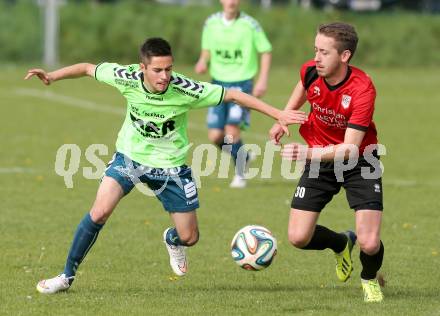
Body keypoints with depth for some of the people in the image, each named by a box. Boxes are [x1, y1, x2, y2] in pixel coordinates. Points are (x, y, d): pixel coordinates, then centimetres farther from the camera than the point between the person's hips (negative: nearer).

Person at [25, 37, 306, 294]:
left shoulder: (185, 90, -27)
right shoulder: (128, 78, -23)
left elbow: (234, 96, -20)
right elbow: (89, 69, -5)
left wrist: (279, 115, -22)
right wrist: (52, 76, -16)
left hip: (170, 166, 0)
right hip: (130, 156, 0)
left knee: (189, 238, 5)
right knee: (100, 212, -22)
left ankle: (172, 241, 45)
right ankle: (67, 276, -5)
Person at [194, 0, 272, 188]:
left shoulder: (250, 25, -10)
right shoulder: (211, 23, 1)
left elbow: (266, 51, -1)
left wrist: (262, 80, -9)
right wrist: (203, 62, -8)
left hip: (242, 83, -4)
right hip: (219, 83, 4)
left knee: (231, 130, -18)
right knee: (215, 136, -1)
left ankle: (240, 174, 3)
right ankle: (243, 156, 29)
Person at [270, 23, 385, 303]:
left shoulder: (363, 90, -30)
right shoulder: (311, 71, -15)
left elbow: (350, 148, -35)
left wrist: (310, 153, -47)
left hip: (359, 162, -4)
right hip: (319, 159, 4)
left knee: (370, 243, -16)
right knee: (298, 237, -5)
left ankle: (370, 278, 22)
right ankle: (341, 243, 30)